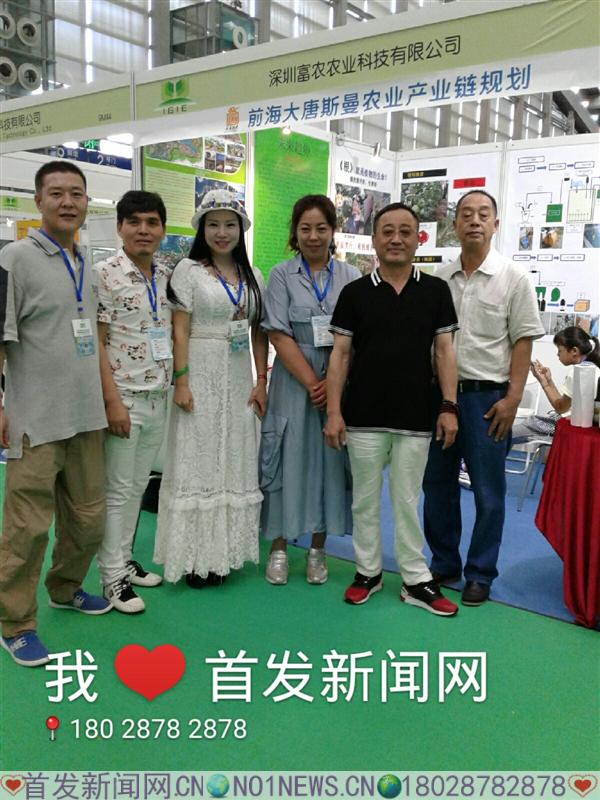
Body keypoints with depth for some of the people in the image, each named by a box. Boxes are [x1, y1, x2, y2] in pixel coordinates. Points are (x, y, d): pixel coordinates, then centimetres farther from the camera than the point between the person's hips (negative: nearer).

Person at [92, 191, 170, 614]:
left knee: (138, 487, 15)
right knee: (118, 490, 2)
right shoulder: (104, 274, -9)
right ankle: (113, 576, 14)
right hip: (124, 398, -6)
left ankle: (125, 560, 28)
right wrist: (113, 401, -17)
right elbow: (96, 343, -12)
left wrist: (178, 385, 10)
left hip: (159, 398, 6)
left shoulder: (167, 277, 9)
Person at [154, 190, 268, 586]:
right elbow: (180, 330, -7)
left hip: (238, 379, 5)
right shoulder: (189, 270, -2)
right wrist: (181, 382, -14)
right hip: (201, 376, -5)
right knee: (197, 462, 0)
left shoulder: (252, 276, 11)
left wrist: (261, 381, 5)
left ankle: (223, 550, 22)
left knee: (234, 463, 9)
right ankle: (196, 556, 11)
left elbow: (260, 333, 11)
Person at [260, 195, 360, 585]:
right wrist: (312, 384, -12)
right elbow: (280, 336, -5)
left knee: (331, 460, 5)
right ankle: (279, 546, 17)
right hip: (294, 381, -1)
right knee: (289, 459, 2)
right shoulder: (281, 275, 2)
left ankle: (318, 548, 20)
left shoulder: (351, 276, 6)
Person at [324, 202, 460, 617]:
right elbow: (341, 354, 0)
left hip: (416, 417, 0)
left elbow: (444, 351, 3)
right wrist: (334, 412, -6)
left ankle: (416, 580, 21)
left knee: (407, 500, 10)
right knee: (365, 499, 11)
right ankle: (368, 571, 27)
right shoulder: (355, 293, 1)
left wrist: (449, 406, -5)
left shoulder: (436, 291, 3)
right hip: (364, 417, 0)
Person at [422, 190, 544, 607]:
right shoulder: (439, 278, 7)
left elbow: (523, 342, -3)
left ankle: (481, 573, 20)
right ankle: (444, 564, 28)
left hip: (487, 396, -3)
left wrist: (512, 399, -11)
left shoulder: (513, 277, -2)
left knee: (488, 492, 5)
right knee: (438, 484, 11)